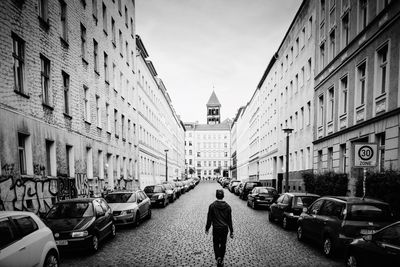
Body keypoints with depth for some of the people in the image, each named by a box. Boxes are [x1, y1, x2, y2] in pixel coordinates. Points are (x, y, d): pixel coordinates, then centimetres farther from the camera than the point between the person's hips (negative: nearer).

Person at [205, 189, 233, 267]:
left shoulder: (212, 206, -11)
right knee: (223, 244, 16)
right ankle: (221, 260, 23)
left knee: (216, 244, 12)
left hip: (216, 228, -2)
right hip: (225, 228, 2)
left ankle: (218, 257, -9)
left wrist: (207, 229, 5)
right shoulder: (228, 206, -4)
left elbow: (209, 219, -6)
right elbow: (229, 220, 0)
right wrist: (231, 231, 7)